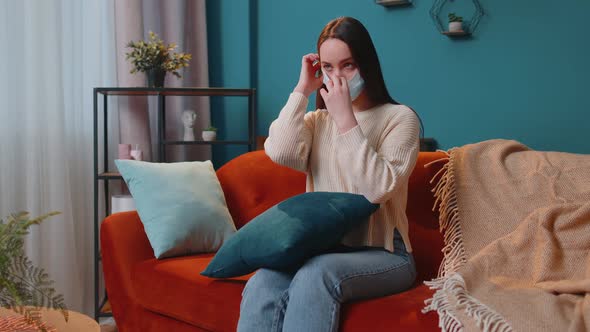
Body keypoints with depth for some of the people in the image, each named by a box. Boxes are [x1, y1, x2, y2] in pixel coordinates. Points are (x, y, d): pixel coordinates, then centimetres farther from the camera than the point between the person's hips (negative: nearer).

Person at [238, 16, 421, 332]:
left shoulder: (399, 117, 1)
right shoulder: (317, 120, 14)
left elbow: (377, 189, -16)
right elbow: (280, 153, -9)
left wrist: (345, 118, -15)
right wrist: (302, 89, 0)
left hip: (382, 254, -3)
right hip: (323, 247, 4)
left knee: (315, 276, -36)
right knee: (261, 286, -29)